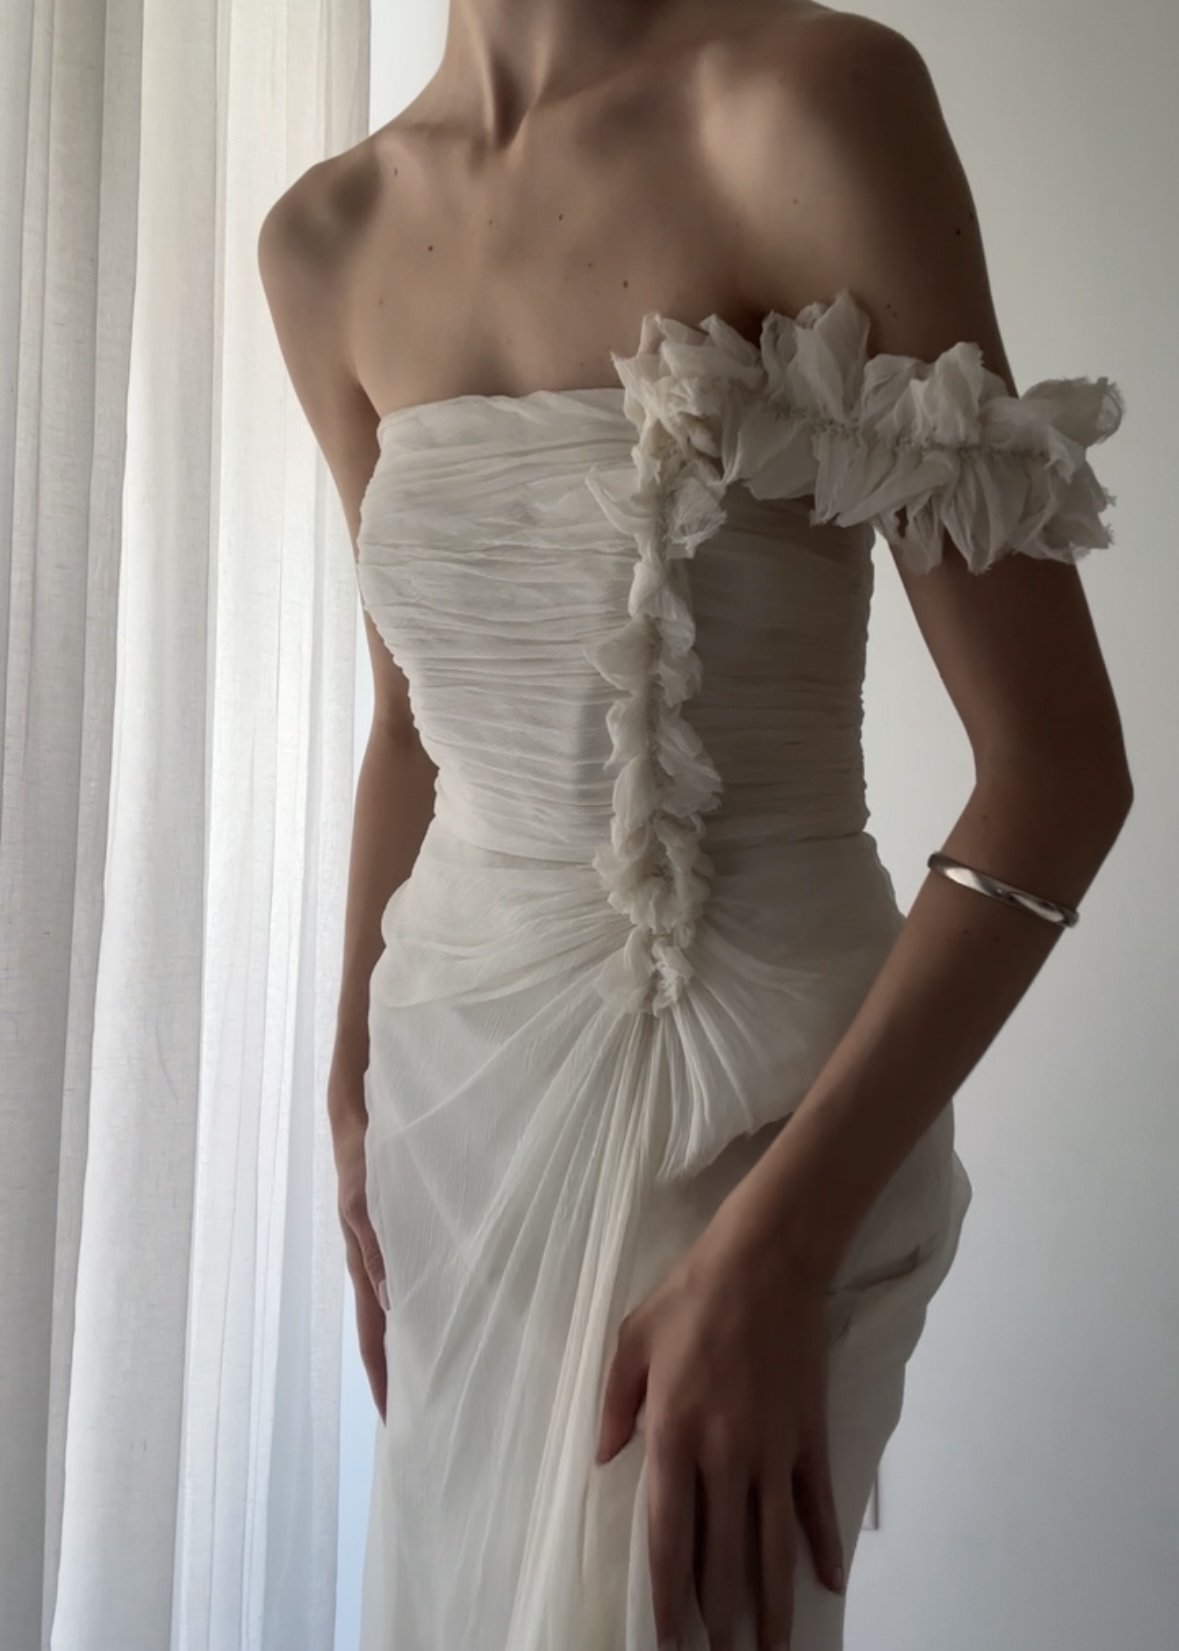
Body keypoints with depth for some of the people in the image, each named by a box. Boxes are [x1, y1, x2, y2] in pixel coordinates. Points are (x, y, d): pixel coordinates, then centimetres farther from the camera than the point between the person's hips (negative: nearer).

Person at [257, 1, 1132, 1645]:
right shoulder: (323, 242, 3)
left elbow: (1060, 764, -17)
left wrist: (775, 1246, -20)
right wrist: (355, 1105, 16)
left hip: (748, 1086, -5)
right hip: (458, 1076, 6)